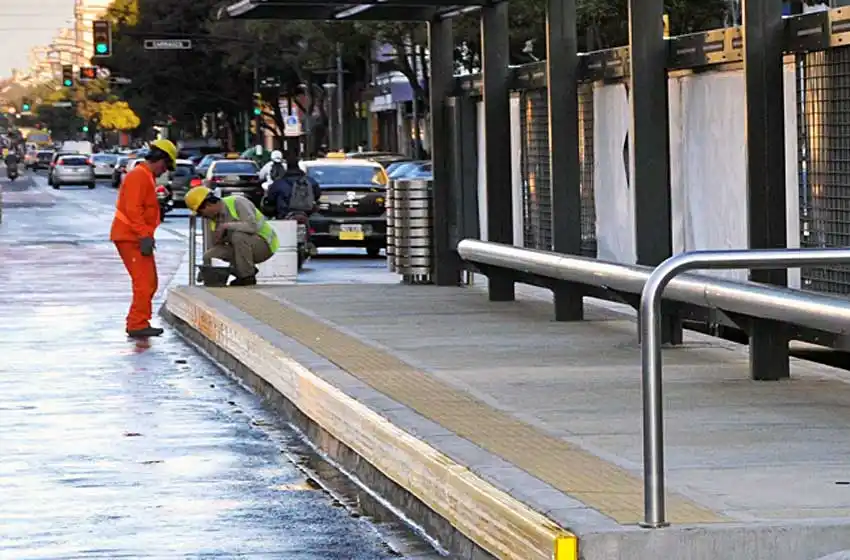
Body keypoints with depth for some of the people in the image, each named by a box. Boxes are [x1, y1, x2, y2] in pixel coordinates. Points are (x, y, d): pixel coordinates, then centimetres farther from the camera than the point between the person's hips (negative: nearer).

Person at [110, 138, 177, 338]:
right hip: (131, 238, -11)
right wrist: (145, 235, -26)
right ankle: (138, 325, -12)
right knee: (144, 282, -13)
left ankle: (137, 323, 20)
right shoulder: (139, 176, -15)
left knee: (149, 283, 14)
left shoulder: (146, 177, 20)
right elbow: (133, 209, -23)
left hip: (137, 238, 11)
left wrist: (146, 235, 21)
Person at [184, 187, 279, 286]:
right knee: (208, 256, -10)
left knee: (238, 235, -36)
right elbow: (217, 245, 8)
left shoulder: (237, 203, -18)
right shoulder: (214, 217, 4)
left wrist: (226, 226, -27)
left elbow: (252, 226, -32)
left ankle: (247, 277, -20)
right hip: (243, 248, 7)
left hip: (265, 245, -7)